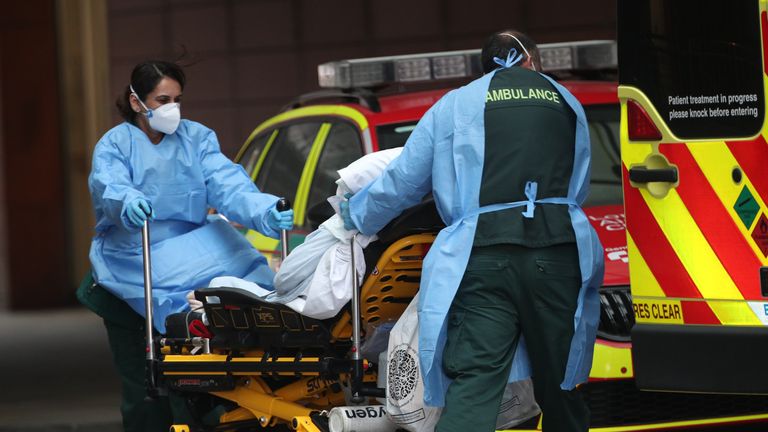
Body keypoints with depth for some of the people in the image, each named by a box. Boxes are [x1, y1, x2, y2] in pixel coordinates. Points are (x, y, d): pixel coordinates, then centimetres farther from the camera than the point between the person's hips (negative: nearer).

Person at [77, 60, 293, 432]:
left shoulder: (197, 138, 3)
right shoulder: (114, 145, -2)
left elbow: (227, 185, -13)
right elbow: (108, 186, -23)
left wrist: (264, 211, -33)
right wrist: (127, 203, -48)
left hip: (189, 258, 1)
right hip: (129, 271, -1)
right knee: (143, 387, -1)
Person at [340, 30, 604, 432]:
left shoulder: (455, 104, 14)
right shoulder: (567, 104, 19)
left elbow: (401, 182, 17)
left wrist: (355, 215, 35)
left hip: (484, 257, -1)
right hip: (557, 251, 2)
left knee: (472, 388, -10)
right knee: (558, 384, 13)